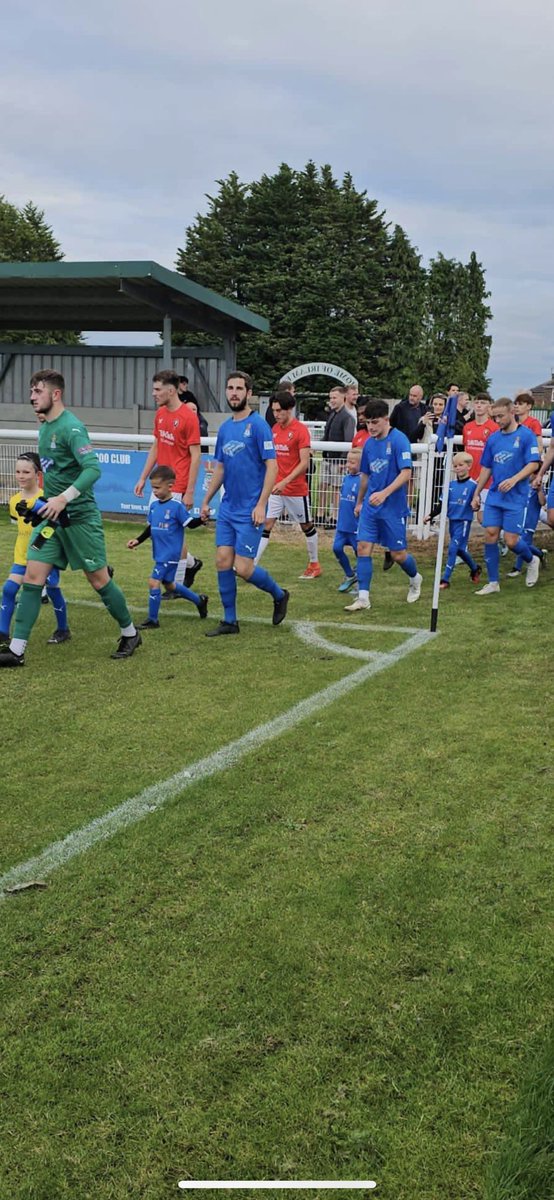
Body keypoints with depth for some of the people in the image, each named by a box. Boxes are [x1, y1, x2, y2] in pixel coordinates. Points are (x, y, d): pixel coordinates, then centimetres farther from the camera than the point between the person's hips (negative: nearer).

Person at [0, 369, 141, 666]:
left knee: (98, 579, 3)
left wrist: (63, 498, -33)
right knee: (32, 577, -1)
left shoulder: (71, 427, -16)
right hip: (52, 517, 8)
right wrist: (49, 501, 19)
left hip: (80, 516, -8)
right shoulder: (44, 427, 11)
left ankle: (130, 634, 24)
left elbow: (93, 469, -26)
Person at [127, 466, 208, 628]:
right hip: (159, 554, 8)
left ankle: (153, 620, 2)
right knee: (168, 584, 20)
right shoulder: (154, 505, 7)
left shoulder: (177, 506, -14)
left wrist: (202, 519, -29)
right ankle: (199, 600, 39)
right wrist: (138, 540, 10)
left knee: (154, 582, -12)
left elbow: (190, 523, -11)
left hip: (170, 555, -8)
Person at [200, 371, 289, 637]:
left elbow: (272, 467, -13)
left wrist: (261, 505, -18)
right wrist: (206, 501, 19)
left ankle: (279, 595, 20)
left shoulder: (258, 425, -10)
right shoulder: (224, 428, 11)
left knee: (243, 568, -7)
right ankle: (229, 621, 15)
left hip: (249, 511, -7)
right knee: (223, 562, 3)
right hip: (226, 508, 7)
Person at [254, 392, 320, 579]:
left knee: (306, 526, 11)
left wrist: (285, 481, -25)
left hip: (296, 490, -5)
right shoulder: (275, 428, 7)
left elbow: (304, 463, -17)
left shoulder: (300, 430, -12)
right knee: (266, 525, -4)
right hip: (276, 488, 5)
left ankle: (314, 564, 28)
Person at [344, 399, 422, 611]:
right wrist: (359, 502, 25)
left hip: (394, 507, -6)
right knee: (363, 547, -6)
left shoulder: (399, 440, -12)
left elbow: (406, 472, -20)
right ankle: (363, 597, -2)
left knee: (398, 554, 3)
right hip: (370, 506, 6)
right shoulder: (369, 443, 8)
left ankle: (415, 579, 34)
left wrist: (384, 493, -31)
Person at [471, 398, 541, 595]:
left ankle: (532, 561, 27)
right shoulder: (493, 438, 9)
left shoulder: (526, 435, -6)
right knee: (490, 535, -3)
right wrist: (476, 494, 16)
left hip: (515, 498, -5)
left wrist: (514, 479, -25)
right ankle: (493, 583, 7)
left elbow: (533, 464, -11)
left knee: (511, 541, -6)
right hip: (494, 497, 5)